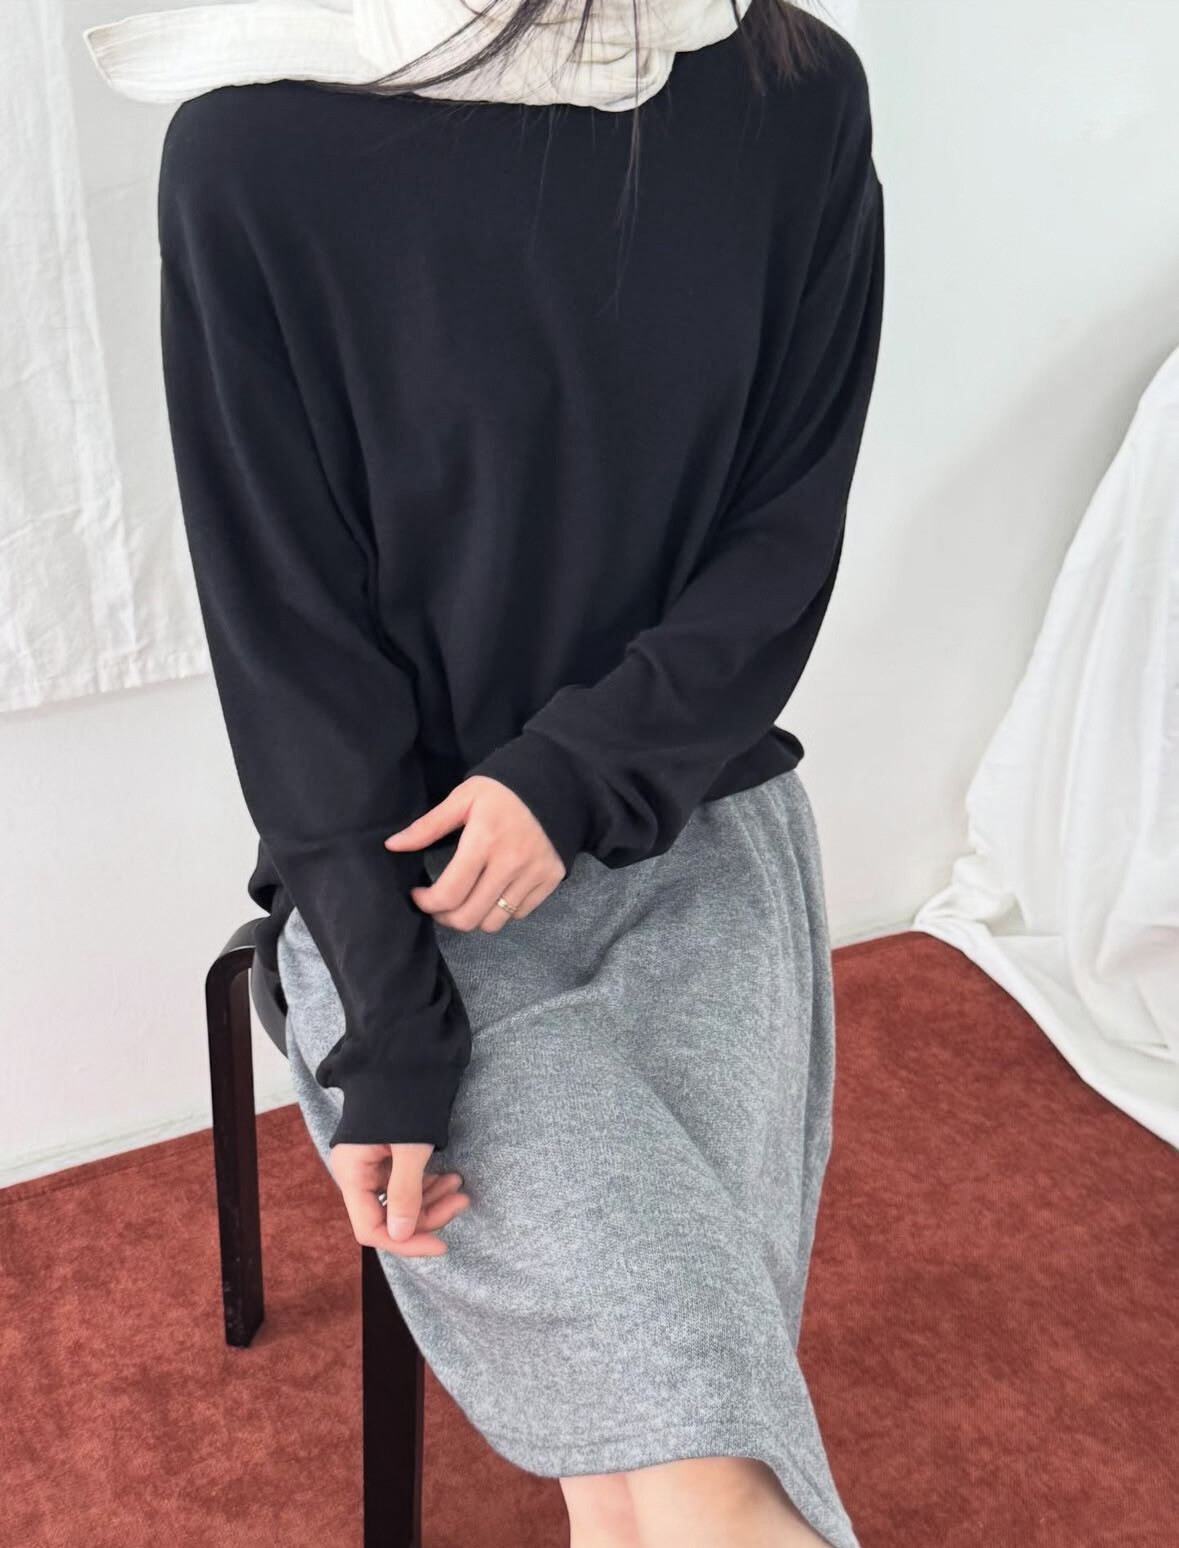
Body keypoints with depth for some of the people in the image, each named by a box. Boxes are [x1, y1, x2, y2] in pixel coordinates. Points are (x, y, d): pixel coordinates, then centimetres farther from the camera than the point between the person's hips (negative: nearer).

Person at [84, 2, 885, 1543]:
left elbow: (787, 543, 1)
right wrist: (389, 1039, -17)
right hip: (398, 865, -2)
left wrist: (575, 777, -14)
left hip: (696, 826, 3)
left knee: (648, 1404, -15)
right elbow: (282, 622, -10)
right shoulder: (254, 144, -9)